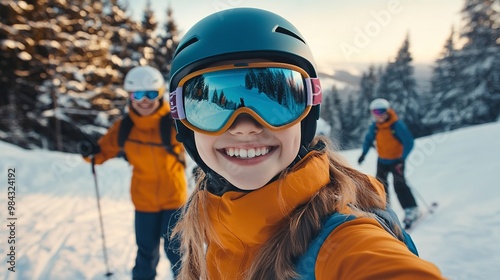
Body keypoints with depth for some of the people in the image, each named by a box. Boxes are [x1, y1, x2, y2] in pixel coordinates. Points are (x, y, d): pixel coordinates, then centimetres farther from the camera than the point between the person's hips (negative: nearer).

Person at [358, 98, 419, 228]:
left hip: (396, 161, -5)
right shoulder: (374, 127, -6)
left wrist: (402, 158, -25)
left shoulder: (397, 125, -21)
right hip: (382, 161, 6)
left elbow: (409, 142, -19)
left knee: (399, 185, -15)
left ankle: (411, 210, -3)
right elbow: (368, 140, 11)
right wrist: (364, 153, -1)